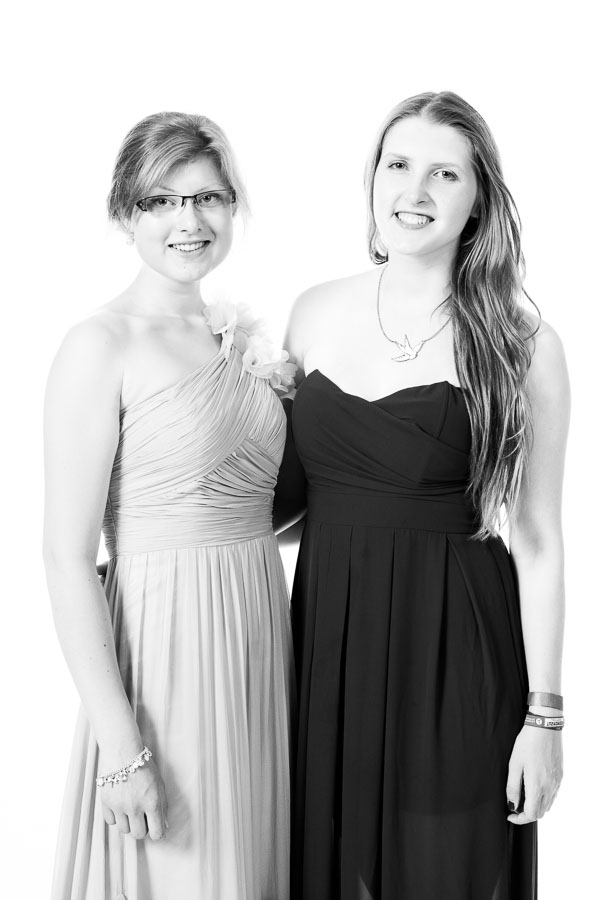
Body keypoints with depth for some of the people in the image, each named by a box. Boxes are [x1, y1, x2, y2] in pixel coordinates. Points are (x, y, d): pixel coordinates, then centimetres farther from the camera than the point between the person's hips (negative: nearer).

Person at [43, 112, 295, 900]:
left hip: (261, 626, 7)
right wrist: (120, 745, -17)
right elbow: (67, 557, -15)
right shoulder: (101, 346, -12)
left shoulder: (243, 336, 9)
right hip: (165, 639, -7)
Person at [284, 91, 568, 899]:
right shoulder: (315, 313, 3)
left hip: (455, 649, -3)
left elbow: (537, 539, -5)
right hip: (327, 633, 4)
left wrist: (544, 713, -5)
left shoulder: (522, 345, -8)